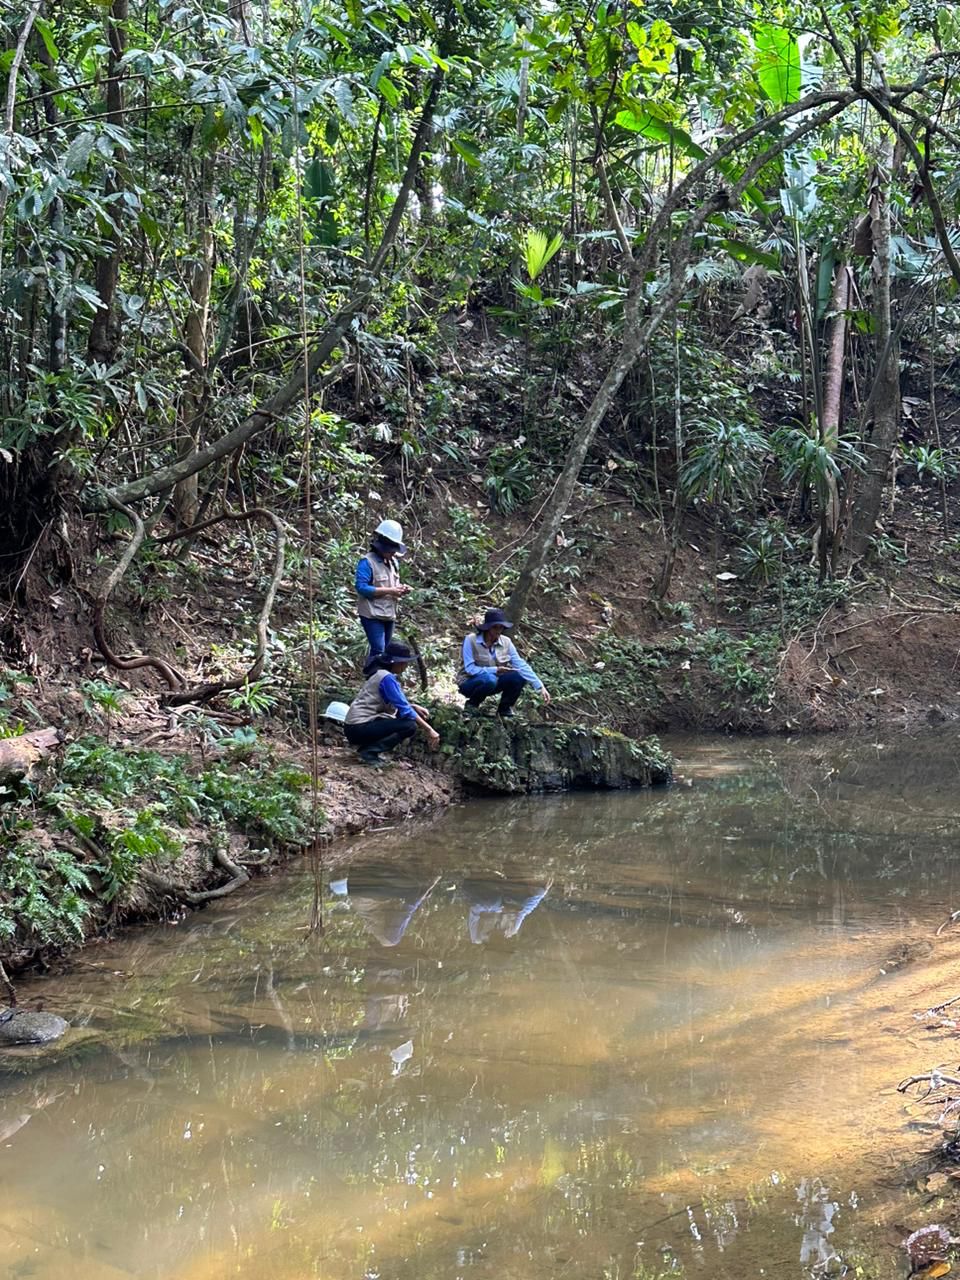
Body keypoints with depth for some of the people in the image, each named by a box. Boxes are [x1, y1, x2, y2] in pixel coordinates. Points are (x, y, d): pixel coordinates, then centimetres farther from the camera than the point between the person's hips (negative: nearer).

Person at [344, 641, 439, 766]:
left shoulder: (382, 675, 13)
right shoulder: (387, 678, -15)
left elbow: (399, 704, 21)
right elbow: (404, 709, -18)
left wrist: (414, 706, 3)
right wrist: (428, 729, -16)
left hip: (357, 726, 10)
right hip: (358, 728, -10)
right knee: (410, 725, -16)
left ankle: (367, 745, 11)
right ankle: (369, 751, -12)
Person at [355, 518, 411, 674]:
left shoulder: (392, 562, 13)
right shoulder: (367, 562, -13)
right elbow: (361, 587, -21)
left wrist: (399, 589, -1)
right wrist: (388, 591, -22)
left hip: (389, 615, 9)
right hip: (372, 615, -8)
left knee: (385, 652, 11)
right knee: (378, 651, -17)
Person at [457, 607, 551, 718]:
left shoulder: (506, 642, -7)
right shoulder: (471, 640, -19)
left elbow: (521, 665, -12)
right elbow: (470, 668, -22)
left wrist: (540, 687, -21)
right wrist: (495, 670, -30)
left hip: (494, 680, 5)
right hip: (470, 683, -5)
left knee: (519, 677, -20)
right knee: (489, 679, -37)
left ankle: (504, 709, 4)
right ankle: (471, 704, -8)